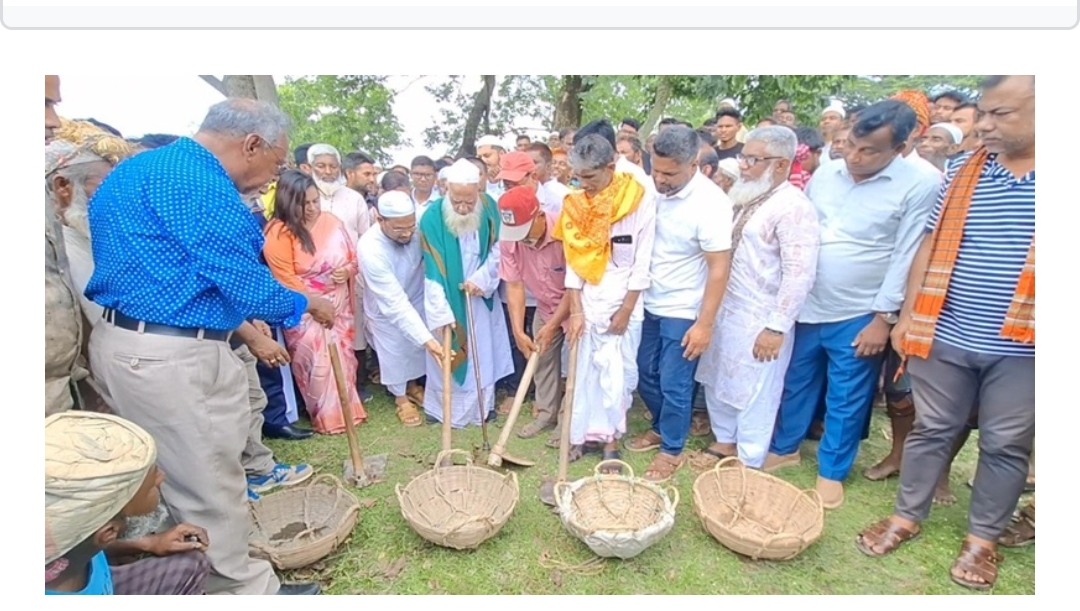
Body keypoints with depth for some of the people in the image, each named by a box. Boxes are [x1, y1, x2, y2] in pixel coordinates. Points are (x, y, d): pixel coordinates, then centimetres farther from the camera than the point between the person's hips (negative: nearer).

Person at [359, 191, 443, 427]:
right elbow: (395, 302, -38)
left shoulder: (417, 230, -26)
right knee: (394, 354, 15)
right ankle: (401, 397, 41)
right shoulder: (370, 249, -38)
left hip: (417, 300, 4)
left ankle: (412, 384, 50)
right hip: (386, 310, -4)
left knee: (416, 348, 22)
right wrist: (427, 338, -42)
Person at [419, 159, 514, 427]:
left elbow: (497, 249, -2)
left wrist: (481, 278, -16)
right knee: (447, 352, 6)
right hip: (447, 297, -3)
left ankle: (483, 403, 29)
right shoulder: (432, 217, -21)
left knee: (482, 351, 13)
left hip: (481, 295, 3)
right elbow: (433, 270, -22)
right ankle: (441, 405, 24)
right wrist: (441, 312, -25)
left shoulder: (489, 207, -11)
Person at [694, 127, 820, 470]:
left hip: (759, 318, -8)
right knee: (718, 380, 19)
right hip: (725, 308, 9)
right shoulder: (748, 198, 8)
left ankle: (749, 465, 26)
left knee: (753, 393, 6)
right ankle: (725, 442, 41)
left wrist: (777, 327, -23)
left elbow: (799, 274, -22)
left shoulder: (792, 207, -18)